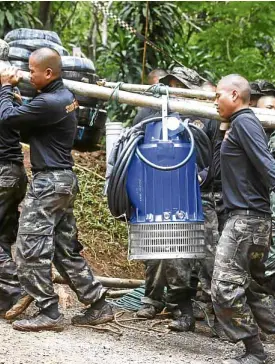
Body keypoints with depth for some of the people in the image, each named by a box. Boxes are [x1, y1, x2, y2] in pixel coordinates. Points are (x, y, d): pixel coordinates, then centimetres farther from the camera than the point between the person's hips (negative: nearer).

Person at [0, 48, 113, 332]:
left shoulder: (48, 102, -21)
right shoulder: (66, 96, 11)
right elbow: (30, 117, 14)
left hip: (48, 181, -10)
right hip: (65, 179, 10)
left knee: (30, 249, -6)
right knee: (66, 248, 14)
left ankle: (49, 313, -4)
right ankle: (98, 305, 17)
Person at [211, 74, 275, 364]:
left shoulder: (244, 122, -11)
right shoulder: (241, 124, 18)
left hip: (246, 218, -10)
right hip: (251, 219, 10)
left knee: (225, 287, -9)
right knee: (249, 288, 13)